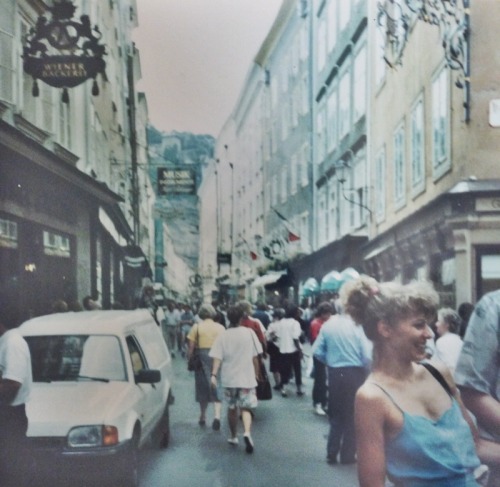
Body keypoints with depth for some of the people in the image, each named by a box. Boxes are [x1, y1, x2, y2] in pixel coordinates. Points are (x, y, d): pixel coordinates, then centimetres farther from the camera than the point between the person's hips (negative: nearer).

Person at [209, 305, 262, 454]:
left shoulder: (222, 336, -4)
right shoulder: (249, 333, -4)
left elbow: (217, 357, -12)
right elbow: (255, 356, 1)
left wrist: (214, 375, -13)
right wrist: (257, 373, 12)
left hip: (229, 378, 1)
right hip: (247, 377, -1)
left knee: (232, 408, 17)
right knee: (246, 408, 3)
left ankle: (234, 437, 26)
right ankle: (247, 433, -21)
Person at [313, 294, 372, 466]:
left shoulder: (328, 325, -4)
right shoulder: (358, 326, -15)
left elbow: (317, 351, -3)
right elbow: (368, 355, -19)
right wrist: (364, 368, 1)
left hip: (334, 374, 3)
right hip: (354, 374, -3)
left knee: (335, 414, 18)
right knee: (352, 415, 11)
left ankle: (332, 453, 22)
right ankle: (347, 455, 17)